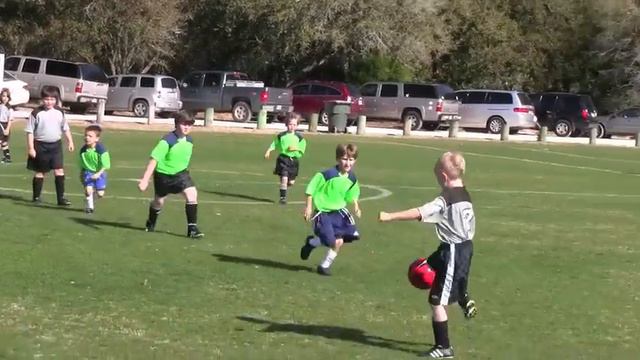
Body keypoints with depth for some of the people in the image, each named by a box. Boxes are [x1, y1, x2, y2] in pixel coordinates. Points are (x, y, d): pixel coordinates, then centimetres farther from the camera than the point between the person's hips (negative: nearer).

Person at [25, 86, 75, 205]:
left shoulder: (59, 112, 3)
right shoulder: (37, 113, -9)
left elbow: (66, 128, 14)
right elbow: (30, 131, -7)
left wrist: (70, 141, 10)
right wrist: (31, 148, -11)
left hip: (56, 145, 3)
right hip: (41, 145, -3)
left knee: (59, 170, -6)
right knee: (40, 172, 7)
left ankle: (61, 197, -2)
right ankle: (36, 197, 19)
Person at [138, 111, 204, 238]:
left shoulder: (189, 141, -5)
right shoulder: (167, 141, -24)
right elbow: (154, 160, -25)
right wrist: (145, 179, -28)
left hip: (180, 173, 4)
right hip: (163, 175, -4)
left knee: (192, 194, -19)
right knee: (159, 201, 14)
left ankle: (192, 228, -15)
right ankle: (150, 224, 45)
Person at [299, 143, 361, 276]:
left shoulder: (352, 179, -2)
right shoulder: (328, 174, -22)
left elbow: (351, 195, 15)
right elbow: (311, 189, -14)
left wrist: (356, 205, -2)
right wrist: (309, 207, -14)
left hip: (339, 211, 7)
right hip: (323, 212, -7)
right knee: (337, 242, -15)